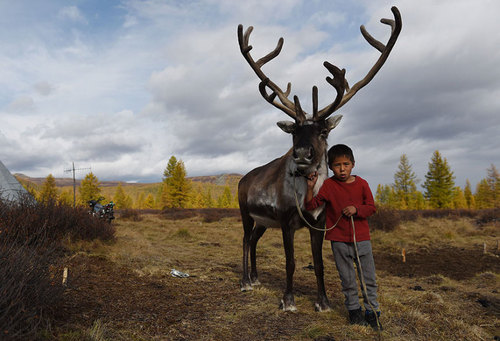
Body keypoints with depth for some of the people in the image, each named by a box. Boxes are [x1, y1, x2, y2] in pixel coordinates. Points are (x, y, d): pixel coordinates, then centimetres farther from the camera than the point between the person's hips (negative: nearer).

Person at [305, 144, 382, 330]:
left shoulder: (361, 183, 0)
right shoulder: (328, 185, -4)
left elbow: (371, 208, 2)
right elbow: (311, 205, -7)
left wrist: (356, 209, -16)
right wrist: (310, 187, -21)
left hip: (361, 238, 1)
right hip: (339, 240, -1)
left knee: (369, 278, 9)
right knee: (347, 279, 10)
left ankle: (372, 311, 24)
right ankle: (354, 310, 28)